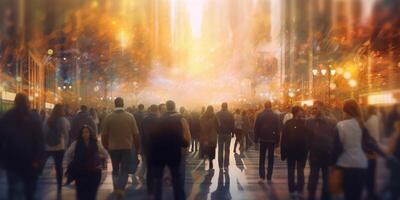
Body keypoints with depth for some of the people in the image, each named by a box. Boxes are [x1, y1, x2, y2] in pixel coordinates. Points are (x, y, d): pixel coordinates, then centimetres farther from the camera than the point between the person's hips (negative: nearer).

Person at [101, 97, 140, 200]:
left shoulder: (108, 117, -6)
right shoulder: (130, 117, -7)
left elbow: (104, 135, -4)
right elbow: (136, 134, -7)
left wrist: (106, 146, 12)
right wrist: (137, 148, 4)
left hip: (113, 148, 1)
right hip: (127, 148, -1)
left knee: (115, 170, 19)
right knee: (124, 170, 9)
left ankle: (116, 189, 9)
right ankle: (121, 188, -9)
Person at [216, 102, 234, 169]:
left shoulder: (218, 114, -4)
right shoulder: (230, 115, -4)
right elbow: (233, 125, -1)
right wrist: (232, 133, 8)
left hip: (220, 134, 0)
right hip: (228, 134, 0)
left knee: (220, 150, 8)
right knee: (227, 150, 5)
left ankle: (220, 165, 8)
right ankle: (226, 165, 0)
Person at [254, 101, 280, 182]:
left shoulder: (260, 115, -5)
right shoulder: (276, 116, -3)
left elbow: (256, 128, -3)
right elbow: (278, 129, -2)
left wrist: (256, 139, 4)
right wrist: (277, 141, 5)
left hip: (263, 139, 0)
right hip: (272, 139, 0)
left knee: (262, 158, 8)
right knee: (270, 159, 8)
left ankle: (262, 176, 1)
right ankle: (269, 177, 7)